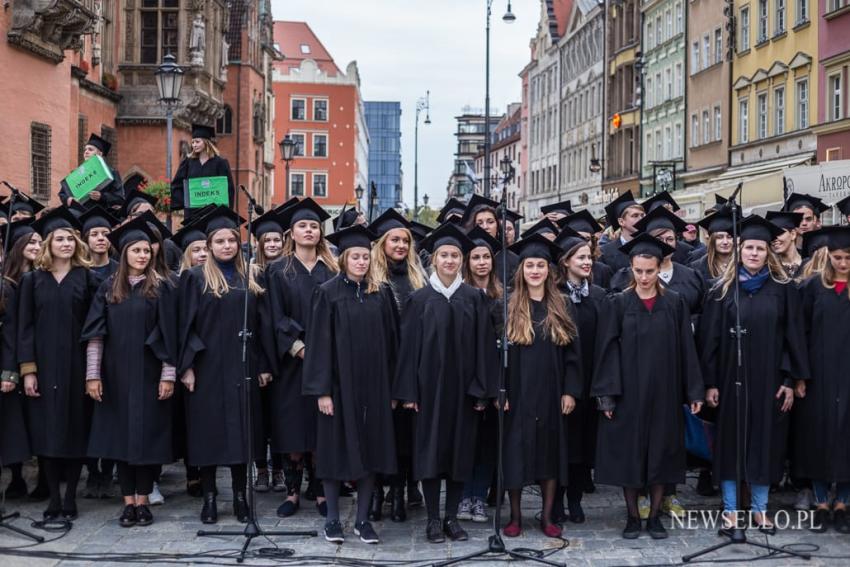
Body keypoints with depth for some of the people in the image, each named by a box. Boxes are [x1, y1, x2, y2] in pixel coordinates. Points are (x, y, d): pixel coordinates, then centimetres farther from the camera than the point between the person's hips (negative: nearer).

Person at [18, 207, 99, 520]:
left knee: (75, 429, 1)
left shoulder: (87, 279, 4)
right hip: (44, 365, 1)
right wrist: (28, 370, -6)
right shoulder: (32, 279, 6)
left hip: (77, 365, -1)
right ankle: (54, 497, 10)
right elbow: (25, 327, 3)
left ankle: (70, 497, 10)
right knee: (48, 430, 2)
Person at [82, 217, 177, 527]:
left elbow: (169, 334, -3)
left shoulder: (161, 288, 0)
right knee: (121, 433, 4)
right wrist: (93, 374, -6)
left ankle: (143, 501, 9)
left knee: (147, 434, 0)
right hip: (116, 374, 2)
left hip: (149, 374, -2)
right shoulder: (109, 288, 5)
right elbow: (95, 333, 2)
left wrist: (168, 375, -10)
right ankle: (128, 502, 10)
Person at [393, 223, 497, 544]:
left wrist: (482, 390, -4)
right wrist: (408, 391, -7)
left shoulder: (474, 299, 4)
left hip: (463, 387, 1)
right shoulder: (420, 299, 1)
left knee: (460, 450, 5)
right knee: (430, 449, 1)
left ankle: (452, 517, 15)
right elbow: (409, 345, -1)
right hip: (429, 385, -1)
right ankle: (433, 520, 8)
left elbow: (483, 346, 2)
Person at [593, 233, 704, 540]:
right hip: (628, 391, -1)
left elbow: (686, 349, 2)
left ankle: (655, 516, 16)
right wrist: (607, 393, -9)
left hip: (663, 392, 1)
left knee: (660, 452, 6)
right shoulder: (620, 303, 0)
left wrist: (694, 391, -1)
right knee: (628, 453, 3)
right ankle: (632, 517, 14)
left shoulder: (675, 303, 2)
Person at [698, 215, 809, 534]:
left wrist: (791, 380, -4)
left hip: (768, 379, 0)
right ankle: (730, 509, 12)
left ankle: (760, 509, 16)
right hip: (731, 378, 0)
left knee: (765, 440, 5)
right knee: (731, 440, 4)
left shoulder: (783, 289, 3)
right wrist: (710, 383, -5)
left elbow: (794, 337, 2)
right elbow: (709, 338, 1)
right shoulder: (723, 290, 2)